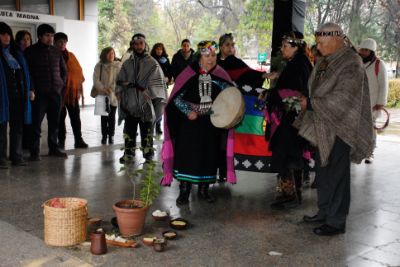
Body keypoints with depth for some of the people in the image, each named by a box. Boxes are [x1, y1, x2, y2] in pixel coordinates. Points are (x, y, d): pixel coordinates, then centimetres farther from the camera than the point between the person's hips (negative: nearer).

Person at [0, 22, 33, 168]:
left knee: (17, 127, 8)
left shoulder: (16, 52, 16)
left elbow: (25, 72, 16)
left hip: (18, 95, 5)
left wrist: (30, 90, 10)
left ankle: (17, 156, 15)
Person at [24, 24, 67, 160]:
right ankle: (35, 151, 1)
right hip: (39, 93, -4)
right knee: (36, 123, -4)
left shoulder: (56, 52, 13)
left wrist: (61, 84, 12)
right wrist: (32, 89, -10)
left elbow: (63, 70, 22)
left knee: (54, 122, 9)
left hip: (56, 92, 4)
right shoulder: (30, 51, 0)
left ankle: (53, 148, 19)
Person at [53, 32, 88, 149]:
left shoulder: (71, 56, 9)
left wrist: (81, 92, 4)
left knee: (75, 116, 0)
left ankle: (78, 140, 3)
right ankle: (61, 140, 11)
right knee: (60, 117, 4)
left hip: (72, 92, 2)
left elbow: (79, 74, 8)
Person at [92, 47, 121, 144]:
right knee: (104, 116, 5)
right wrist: (103, 89, -17)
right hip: (102, 95, 1)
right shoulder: (99, 66, 1)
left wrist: (111, 88, -18)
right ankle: (104, 136, 14)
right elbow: (96, 79, -4)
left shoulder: (118, 65, -1)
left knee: (112, 116, 5)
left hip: (114, 94, 0)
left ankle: (111, 136, 13)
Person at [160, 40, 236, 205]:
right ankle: (184, 192, 11)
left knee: (209, 156, 10)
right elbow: (177, 98, -6)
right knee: (187, 155, 0)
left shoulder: (219, 75, 0)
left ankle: (204, 189, 25)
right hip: (190, 123, -3)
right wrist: (188, 111, -18)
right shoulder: (189, 74, -8)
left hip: (212, 124, 3)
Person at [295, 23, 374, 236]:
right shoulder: (326, 61, 9)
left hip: (340, 129, -8)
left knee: (337, 174, 0)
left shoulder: (350, 64, -17)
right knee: (322, 171, 16)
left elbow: (342, 100, -23)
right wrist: (308, 103, -1)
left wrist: (311, 104, -18)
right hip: (324, 127, 8)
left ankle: (336, 222, 11)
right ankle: (325, 212, 30)